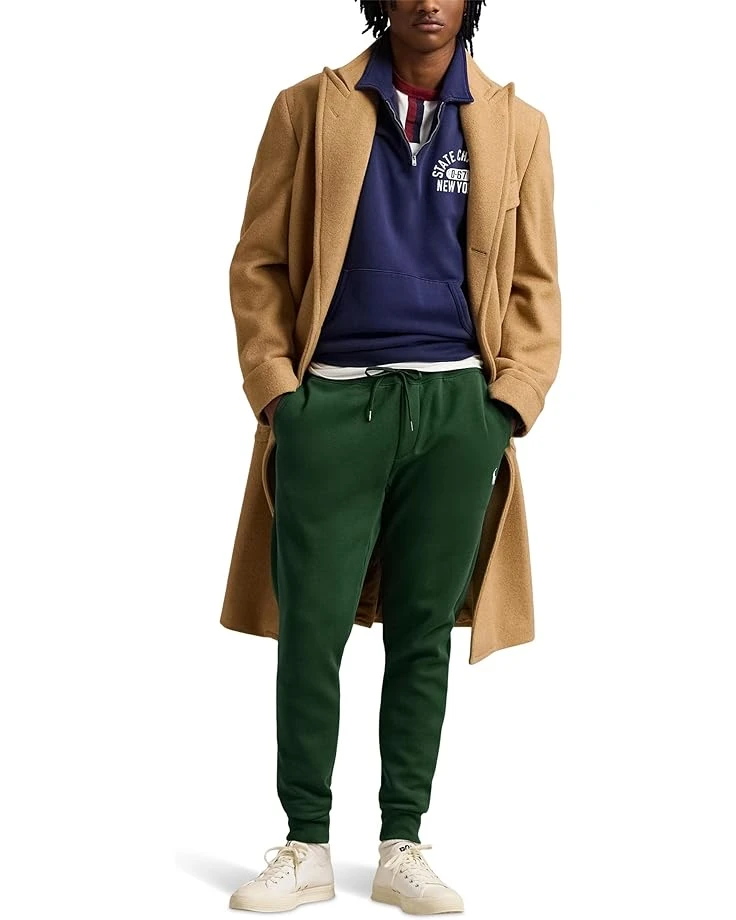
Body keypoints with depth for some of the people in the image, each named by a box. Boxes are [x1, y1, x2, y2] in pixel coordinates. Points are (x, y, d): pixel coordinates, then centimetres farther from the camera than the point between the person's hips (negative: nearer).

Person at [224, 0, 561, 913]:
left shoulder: (516, 125, 10)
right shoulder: (310, 108, 7)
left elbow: (535, 283, 8)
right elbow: (259, 261, 4)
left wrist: (511, 402, -4)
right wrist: (275, 389, -5)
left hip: (457, 405, 1)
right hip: (332, 400, -1)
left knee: (424, 631, 7)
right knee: (311, 628, 0)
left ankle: (403, 847, 16)